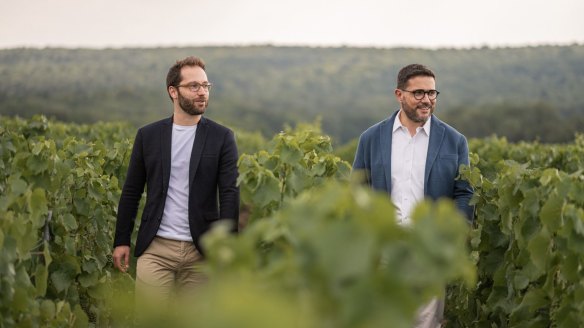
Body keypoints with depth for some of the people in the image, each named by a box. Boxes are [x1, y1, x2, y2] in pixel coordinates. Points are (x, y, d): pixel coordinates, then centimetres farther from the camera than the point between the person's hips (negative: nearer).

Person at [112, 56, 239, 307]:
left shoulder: (221, 138, 3)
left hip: (201, 251, 0)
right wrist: (121, 241, 8)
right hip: (156, 249, 0)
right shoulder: (147, 136, 7)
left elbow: (230, 193, -3)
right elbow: (131, 192, 11)